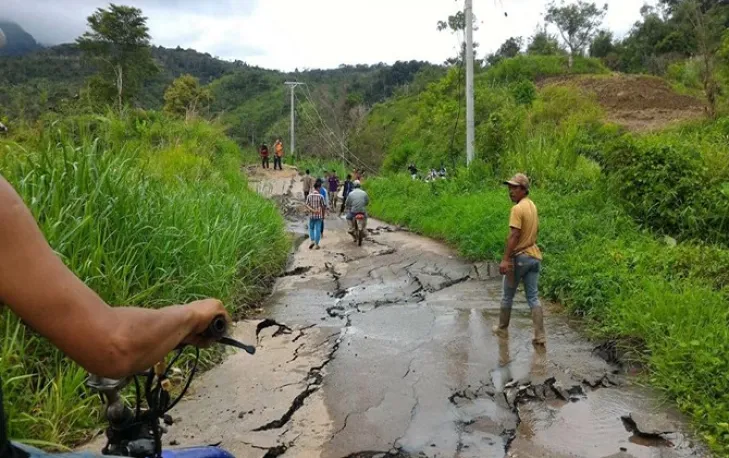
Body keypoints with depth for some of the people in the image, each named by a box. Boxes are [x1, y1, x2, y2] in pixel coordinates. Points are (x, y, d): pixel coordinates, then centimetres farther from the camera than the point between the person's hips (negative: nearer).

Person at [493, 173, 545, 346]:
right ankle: (540, 335, 1)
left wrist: (505, 259, -24)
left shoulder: (517, 209, -16)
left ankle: (502, 328, 24)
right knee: (533, 298, 6)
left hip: (519, 257, -7)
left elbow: (514, 236, -23)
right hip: (534, 256, 8)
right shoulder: (533, 206, 11)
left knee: (507, 296, 10)